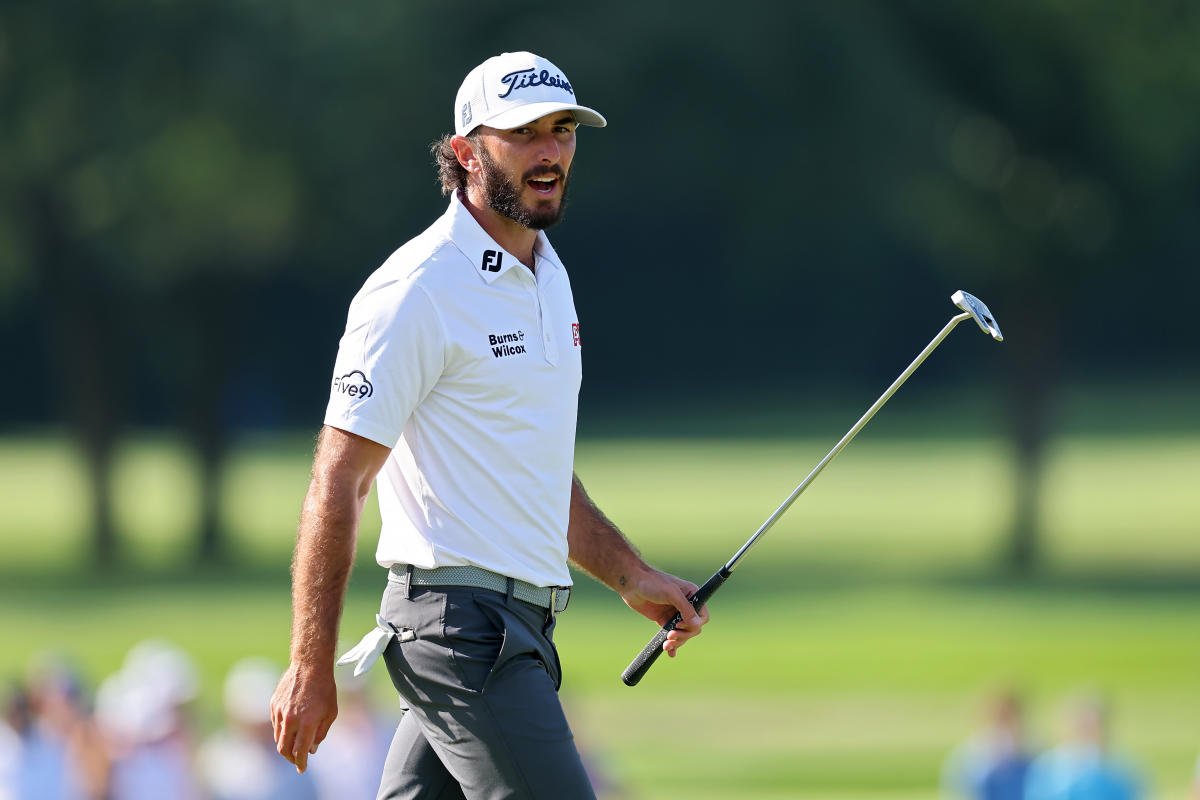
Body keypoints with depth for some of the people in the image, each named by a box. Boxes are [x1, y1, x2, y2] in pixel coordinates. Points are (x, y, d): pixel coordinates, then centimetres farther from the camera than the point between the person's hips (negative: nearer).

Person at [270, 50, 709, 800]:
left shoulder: (547, 275, 17)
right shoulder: (417, 289, -12)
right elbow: (338, 483, -14)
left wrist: (631, 576, 23)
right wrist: (311, 665, -17)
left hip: (520, 624, 9)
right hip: (460, 618, -9)